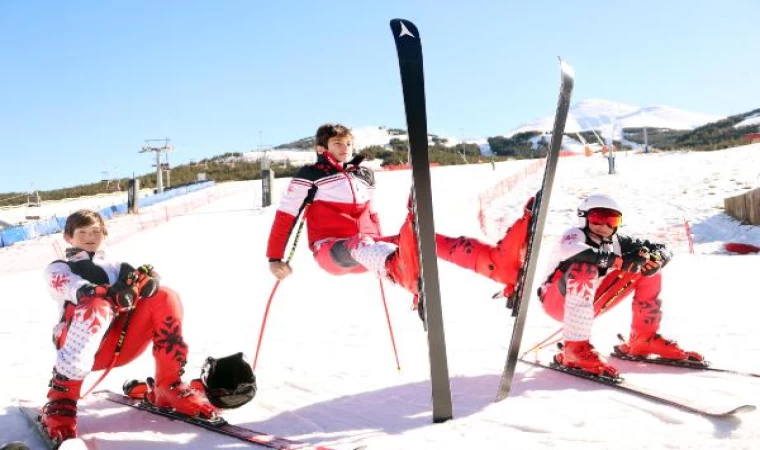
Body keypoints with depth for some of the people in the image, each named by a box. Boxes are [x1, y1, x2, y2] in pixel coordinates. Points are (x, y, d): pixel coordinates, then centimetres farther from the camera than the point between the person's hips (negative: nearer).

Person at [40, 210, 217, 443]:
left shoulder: (115, 267, 29)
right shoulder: (58, 269, 18)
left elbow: (136, 277, 6)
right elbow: (76, 289, -7)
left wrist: (143, 277, -21)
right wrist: (109, 293, -29)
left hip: (122, 344, 4)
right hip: (85, 346, -3)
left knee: (165, 297, -16)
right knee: (98, 307, -34)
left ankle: (169, 387, -16)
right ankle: (61, 398, -32)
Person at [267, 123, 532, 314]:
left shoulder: (364, 175, 19)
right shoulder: (310, 175, 3)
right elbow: (285, 215, 1)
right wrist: (275, 258, -5)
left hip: (366, 247, 5)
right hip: (332, 250, -4)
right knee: (361, 246, -41)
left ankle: (499, 261, -46)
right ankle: (411, 278, -78)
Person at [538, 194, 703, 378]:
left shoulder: (616, 242, 1)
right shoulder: (576, 234, -15)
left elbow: (663, 250, 1)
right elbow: (568, 250, -42)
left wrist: (654, 259, -24)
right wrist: (619, 261, -40)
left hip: (589, 304, 7)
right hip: (557, 302, -6)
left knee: (646, 267, 3)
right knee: (584, 269, -37)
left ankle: (643, 338, 4)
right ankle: (575, 347, -38)